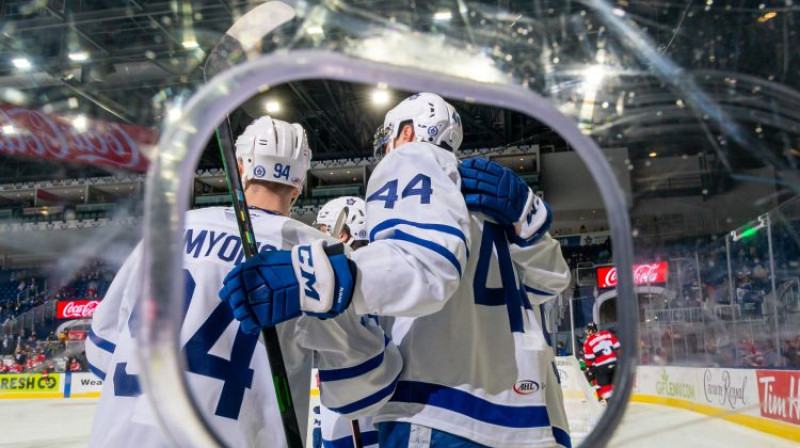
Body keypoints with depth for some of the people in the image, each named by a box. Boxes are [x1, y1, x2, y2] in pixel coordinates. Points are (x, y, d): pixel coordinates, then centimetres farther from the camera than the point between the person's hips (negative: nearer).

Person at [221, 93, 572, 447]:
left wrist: (312, 279, -26)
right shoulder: (494, 196, 28)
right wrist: (524, 213, 5)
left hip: (443, 412, -8)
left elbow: (424, 265, -15)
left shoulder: (413, 158, 5)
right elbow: (548, 281, 20)